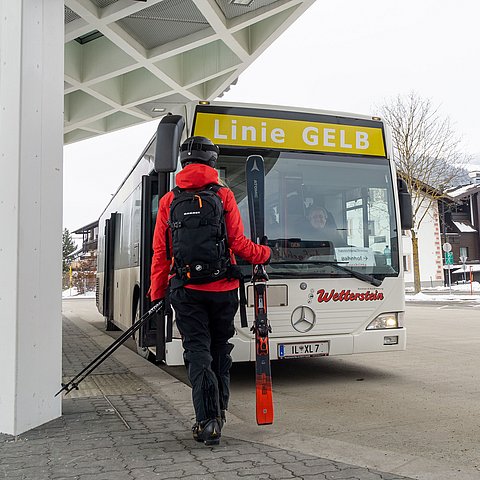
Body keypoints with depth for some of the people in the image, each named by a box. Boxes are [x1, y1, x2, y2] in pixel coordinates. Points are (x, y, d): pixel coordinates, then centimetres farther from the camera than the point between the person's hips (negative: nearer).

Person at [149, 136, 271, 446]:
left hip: (186, 289, 0)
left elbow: (160, 251, 2)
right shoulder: (224, 195, -1)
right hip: (222, 287, 1)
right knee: (220, 349, 17)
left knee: (197, 352, 3)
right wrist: (264, 254, 15)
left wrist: (157, 294, 9)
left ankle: (208, 421, -4)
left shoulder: (169, 200, 3)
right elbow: (238, 243, -5)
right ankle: (219, 410, 31)